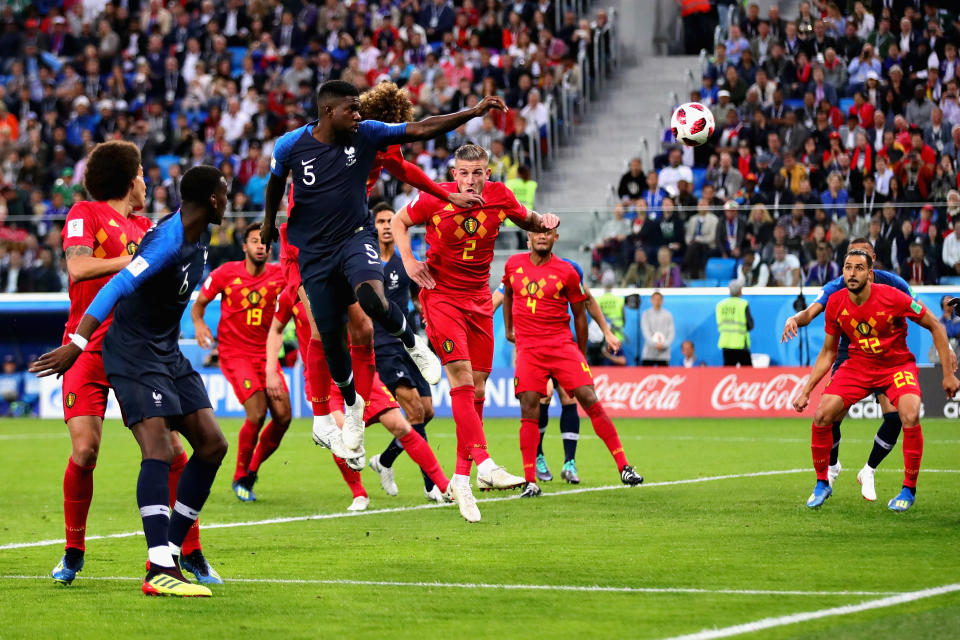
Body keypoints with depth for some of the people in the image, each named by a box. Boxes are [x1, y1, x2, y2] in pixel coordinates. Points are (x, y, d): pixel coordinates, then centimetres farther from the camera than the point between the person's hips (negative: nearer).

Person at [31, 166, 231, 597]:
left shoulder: (199, 236, 7)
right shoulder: (169, 241, -23)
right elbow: (117, 287, -30)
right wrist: (77, 344, -35)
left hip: (168, 352, 10)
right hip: (133, 352, -10)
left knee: (211, 444, 3)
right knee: (159, 451, -21)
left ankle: (170, 551, 9)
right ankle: (160, 571, -27)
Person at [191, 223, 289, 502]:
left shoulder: (278, 274, 2)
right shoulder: (225, 273, -4)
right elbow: (198, 304, 5)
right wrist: (199, 324, -14)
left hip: (265, 353, 4)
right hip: (234, 353, -4)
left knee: (283, 416, -6)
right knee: (257, 413, -19)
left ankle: (252, 471, 19)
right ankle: (240, 478, 2)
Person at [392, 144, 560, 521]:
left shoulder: (499, 197, -4)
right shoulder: (435, 199, -11)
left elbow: (527, 220, 16)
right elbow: (399, 221, 6)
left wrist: (545, 220, -7)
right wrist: (409, 261, -8)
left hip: (479, 300, 4)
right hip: (441, 296, -4)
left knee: (477, 390, 4)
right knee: (462, 379, -19)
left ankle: (460, 479, 11)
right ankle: (483, 463, -27)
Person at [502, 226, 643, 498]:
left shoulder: (566, 272, 0)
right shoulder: (513, 264, 7)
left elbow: (579, 314, 9)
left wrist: (581, 354, 13)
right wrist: (508, 328, 25)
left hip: (562, 344, -1)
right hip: (527, 348, 2)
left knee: (590, 400, -9)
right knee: (529, 411, -9)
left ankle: (624, 467, -4)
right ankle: (530, 481, -4)